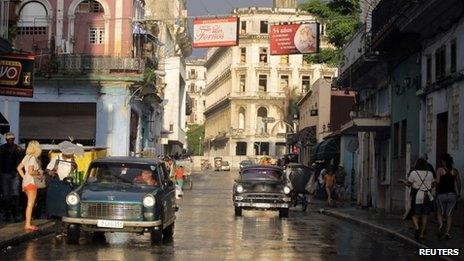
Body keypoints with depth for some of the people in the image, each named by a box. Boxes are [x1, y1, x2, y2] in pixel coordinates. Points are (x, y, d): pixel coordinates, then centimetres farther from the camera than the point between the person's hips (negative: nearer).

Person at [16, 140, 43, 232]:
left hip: (26, 182, 9)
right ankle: (28, 225, -6)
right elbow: (30, 172, -22)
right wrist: (39, 174, -7)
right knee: (30, 204, -6)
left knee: (30, 204, 14)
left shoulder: (27, 156, 12)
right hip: (31, 182, -9)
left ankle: (28, 223, 16)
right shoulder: (33, 158, -14)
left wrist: (24, 177, 12)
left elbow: (19, 168, 16)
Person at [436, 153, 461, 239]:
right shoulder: (455, 171, 4)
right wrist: (458, 193, 19)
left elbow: (438, 182, -13)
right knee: (449, 214, 10)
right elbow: (458, 183, 7)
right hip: (452, 194, 2)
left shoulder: (440, 170, -6)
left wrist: (437, 192, 3)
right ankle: (447, 233, 6)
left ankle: (441, 225, -10)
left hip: (442, 194, -2)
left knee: (440, 212, 16)